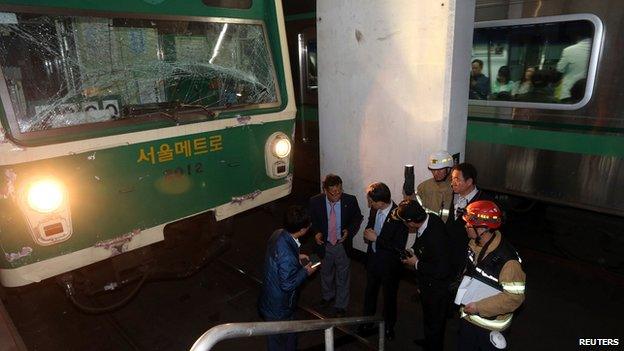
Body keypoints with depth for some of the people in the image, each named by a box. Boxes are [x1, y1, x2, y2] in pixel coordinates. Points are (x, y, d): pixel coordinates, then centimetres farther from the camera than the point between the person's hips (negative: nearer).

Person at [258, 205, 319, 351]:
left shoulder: (278, 234, -12)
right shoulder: (288, 256, -39)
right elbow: (287, 284, -28)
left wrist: (297, 257, 4)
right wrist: (305, 271, -16)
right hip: (278, 307, -8)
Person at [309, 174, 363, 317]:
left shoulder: (350, 200, -21)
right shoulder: (315, 202, -19)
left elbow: (357, 218, -3)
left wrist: (350, 231, -20)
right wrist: (316, 232, -18)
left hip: (343, 245, -1)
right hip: (324, 245, 1)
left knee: (342, 277, 16)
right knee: (326, 273, 26)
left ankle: (341, 305, 39)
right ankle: (327, 296, 55)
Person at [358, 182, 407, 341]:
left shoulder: (399, 216, -29)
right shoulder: (374, 210, -10)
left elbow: (399, 247, -28)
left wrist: (376, 238, -25)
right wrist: (367, 234, -11)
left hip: (389, 264, -6)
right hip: (373, 258, 6)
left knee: (389, 297, 19)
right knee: (370, 292, 24)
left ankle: (389, 327, 44)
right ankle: (367, 323, 47)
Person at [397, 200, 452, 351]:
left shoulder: (435, 236, -39)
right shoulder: (429, 218, -13)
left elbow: (442, 270, -34)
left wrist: (416, 264, -23)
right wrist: (414, 252, -4)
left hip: (436, 287, -9)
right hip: (426, 282, 9)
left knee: (435, 320, 17)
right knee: (427, 314, 32)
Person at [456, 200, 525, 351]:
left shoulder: (507, 260, -30)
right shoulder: (475, 245, -6)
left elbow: (515, 297, -26)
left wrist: (479, 307, -25)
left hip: (490, 325, -7)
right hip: (468, 317, 7)